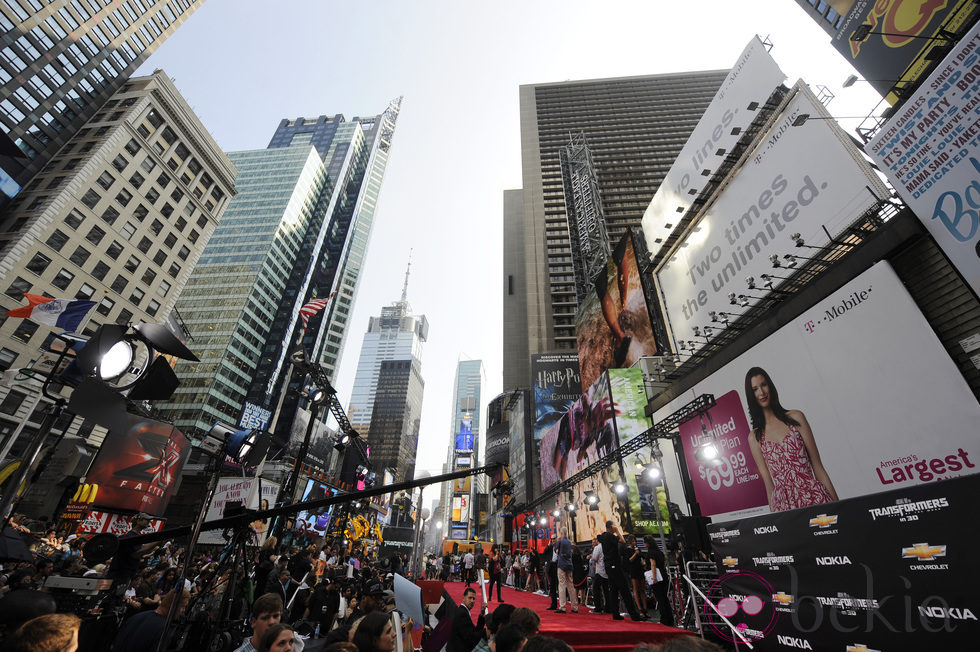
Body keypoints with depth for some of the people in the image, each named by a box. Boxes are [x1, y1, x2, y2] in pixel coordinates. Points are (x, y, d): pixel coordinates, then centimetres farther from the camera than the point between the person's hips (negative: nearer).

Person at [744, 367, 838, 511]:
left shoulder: (795, 417, 4)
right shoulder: (754, 438, 4)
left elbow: (817, 467, 3)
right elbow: (769, 484, 6)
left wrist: (837, 505, 0)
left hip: (813, 496, 0)